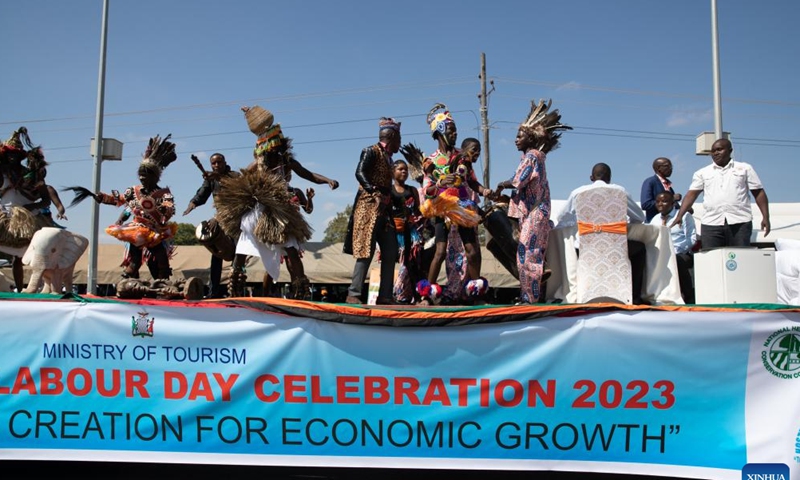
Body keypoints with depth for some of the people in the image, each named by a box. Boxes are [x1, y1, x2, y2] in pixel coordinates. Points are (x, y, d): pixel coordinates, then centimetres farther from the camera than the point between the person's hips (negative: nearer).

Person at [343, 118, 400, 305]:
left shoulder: (387, 158, 22)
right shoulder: (371, 151, -2)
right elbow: (360, 173, -16)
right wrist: (375, 193, -24)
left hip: (384, 211, 9)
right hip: (368, 207, -9)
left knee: (390, 253, 3)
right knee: (366, 252, -13)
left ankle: (385, 296, 5)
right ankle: (353, 294, -10)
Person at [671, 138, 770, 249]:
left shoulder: (745, 168, 12)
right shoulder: (702, 173, 14)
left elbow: (759, 193, 10)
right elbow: (691, 194, 6)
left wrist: (765, 217, -1)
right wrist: (679, 216, -7)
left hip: (740, 222, -1)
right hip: (711, 224, 1)